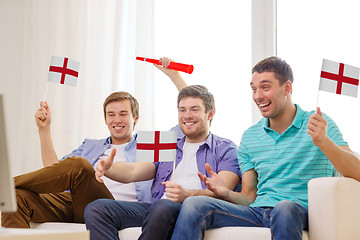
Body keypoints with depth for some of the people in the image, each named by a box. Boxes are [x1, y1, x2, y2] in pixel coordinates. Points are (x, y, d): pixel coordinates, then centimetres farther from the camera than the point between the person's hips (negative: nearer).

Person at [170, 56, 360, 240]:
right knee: (193, 205, -21)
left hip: (301, 213, -4)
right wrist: (226, 193, -6)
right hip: (258, 213, 4)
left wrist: (323, 141, -25)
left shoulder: (320, 123, 4)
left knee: (285, 207, -41)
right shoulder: (249, 137, 18)